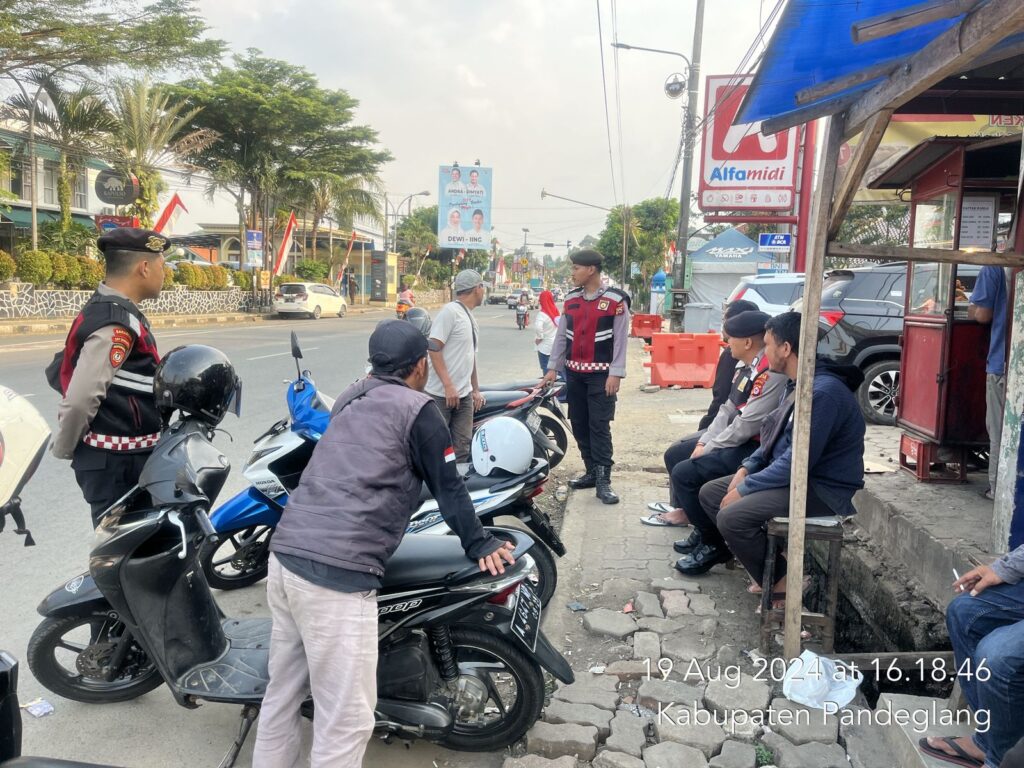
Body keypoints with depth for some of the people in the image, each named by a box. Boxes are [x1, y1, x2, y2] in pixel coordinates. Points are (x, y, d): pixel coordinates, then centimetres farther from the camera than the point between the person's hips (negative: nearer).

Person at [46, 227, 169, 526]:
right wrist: (64, 448, -10)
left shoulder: (102, 308, 11)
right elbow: (81, 398, -28)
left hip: (123, 457, 10)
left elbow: (60, 372, 18)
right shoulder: (118, 323, -21)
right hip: (118, 463, -10)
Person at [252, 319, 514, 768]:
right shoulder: (416, 409, -1)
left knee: (283, 692, 22)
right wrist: (479, 545, 14)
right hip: (336, 572, -9)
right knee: (346, 720, 1)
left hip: (285, 555, 9)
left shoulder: (351, 399, 21)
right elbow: (447, 486, 2)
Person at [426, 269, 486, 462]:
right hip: (441, 395, -8)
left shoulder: (470, 317, 18)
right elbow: (434, 348, -17)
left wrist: (476, 389, 21)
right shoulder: (450, 311, -10)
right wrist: (448, 386, -22)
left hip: (464, 395, 8)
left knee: (462, 448, 5)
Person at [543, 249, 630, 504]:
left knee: (599, 426, -8)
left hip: (601, 374, -6)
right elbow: (561, 335, 12)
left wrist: (615, 374, -15)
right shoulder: (570, 299, 10)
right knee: (579, 425, 9)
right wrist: (553, 367, 8)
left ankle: (603, 481, -5)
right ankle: (592, 472, 20)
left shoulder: (616, 300, -7)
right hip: (574, 373, 6)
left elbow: (620, 339, -9)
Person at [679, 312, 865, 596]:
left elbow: (796, 462, -26)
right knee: (710, 493, 7)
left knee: (732, 516, -27)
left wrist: (744, 489, -17)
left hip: (822, 491, -10)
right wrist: (746, 468, 3)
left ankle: (782, 584, -9)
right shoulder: (800, 384, 8)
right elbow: (775, 438, 18)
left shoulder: (823, 392, -24)